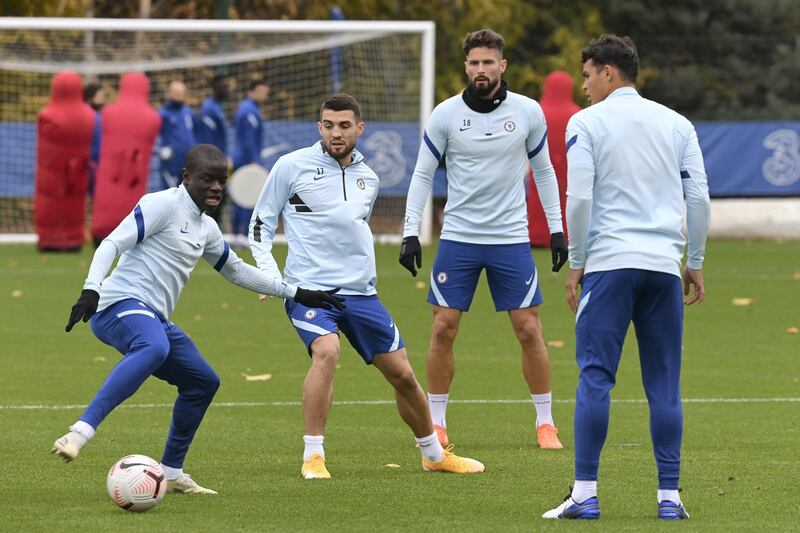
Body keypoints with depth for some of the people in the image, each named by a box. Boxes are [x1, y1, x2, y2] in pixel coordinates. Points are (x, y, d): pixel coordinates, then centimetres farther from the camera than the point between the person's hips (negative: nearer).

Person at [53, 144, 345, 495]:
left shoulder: (207, 229, 23)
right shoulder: (163, 205, -5)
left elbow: (236, 270, 38)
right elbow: (112, 244, -12)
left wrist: (296, 293, 39)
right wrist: (91, 289, -27)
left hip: (154, 319, 10)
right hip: (123, 304, -10)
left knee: (203, 382, 16)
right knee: (154, 348, -40)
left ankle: (171, 473, 26)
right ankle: (80, 433, -52)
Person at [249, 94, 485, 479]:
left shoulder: (368, 179, 12)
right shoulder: (293, 166, -3)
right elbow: (261, 224, 3)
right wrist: (270, 275, -8)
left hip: (360, 292, 5)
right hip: (309, 288, -5)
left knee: (402, 374, 7)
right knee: (326, 351, -32)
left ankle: (434, 454, 29)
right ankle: (312, 457, -24)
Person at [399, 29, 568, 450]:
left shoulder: (528, 112, -2)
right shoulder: (445, 115, -4)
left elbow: (543, 169, 10)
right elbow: (422, 174, 2)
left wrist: (556, 229, 8)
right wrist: (411, 234, -4)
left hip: (511, 238, 0)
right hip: (458, 237, 0)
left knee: (529, 330, -2)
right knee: (443, 328, -3)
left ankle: (545, 423, 10)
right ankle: (436, 423, 9)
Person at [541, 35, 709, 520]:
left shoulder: (587, 123, 1)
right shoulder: (677, 124, 12)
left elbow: (579, 198, -6)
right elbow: (699, 197, 9)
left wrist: (576, 263, 2)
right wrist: (696, 263, 16)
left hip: (609, 263, -3)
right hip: (664, 267, 3)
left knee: (595, 376, -2)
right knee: (664, 384, 5)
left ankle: (585, 494, -7)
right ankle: (669, 497, 4)